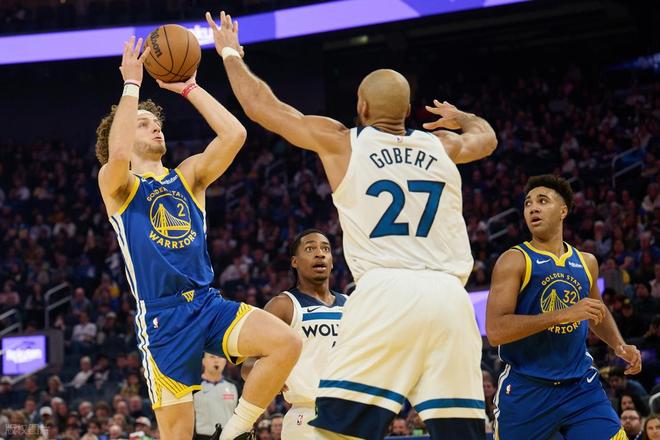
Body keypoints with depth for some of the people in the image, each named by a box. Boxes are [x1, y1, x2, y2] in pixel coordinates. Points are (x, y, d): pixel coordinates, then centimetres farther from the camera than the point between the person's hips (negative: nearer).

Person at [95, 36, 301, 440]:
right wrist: (132, 84, -15)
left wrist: (189, 88, 2)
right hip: (163, 317, -4)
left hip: (209, 303, 4)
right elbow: (119, 155, -23)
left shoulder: (188, 176, 15)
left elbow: (234, 135, 0)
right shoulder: (116, 184, 2)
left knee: (288, 342, -20)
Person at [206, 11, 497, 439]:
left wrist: (231, 54, 35)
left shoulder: (340, 143, 9)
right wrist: (461, 118, 66)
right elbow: (487, 138, 43)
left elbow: (262, 106, 18)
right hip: (449, 297, 3)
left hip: (386, 292, -3)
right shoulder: (442, 146, 19)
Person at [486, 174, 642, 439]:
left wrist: (618, 345, 10)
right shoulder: (514, 261, -8)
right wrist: (563, 314, -25)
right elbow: (495, 331, -20)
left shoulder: (586, 263, 10)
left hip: (581, 387, 4)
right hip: (527, 391, -4)